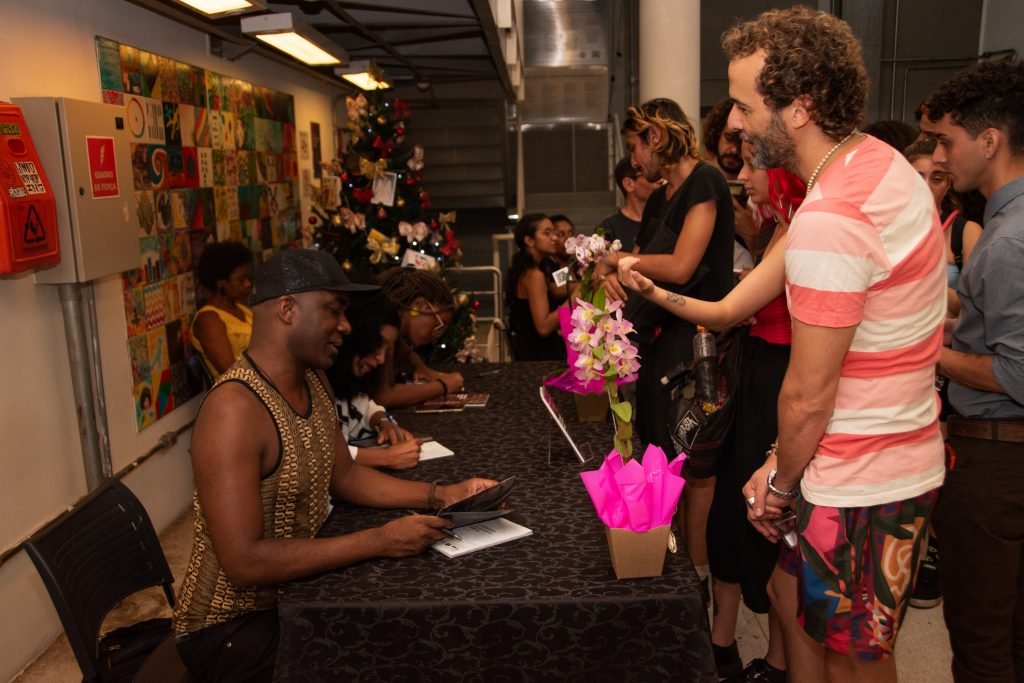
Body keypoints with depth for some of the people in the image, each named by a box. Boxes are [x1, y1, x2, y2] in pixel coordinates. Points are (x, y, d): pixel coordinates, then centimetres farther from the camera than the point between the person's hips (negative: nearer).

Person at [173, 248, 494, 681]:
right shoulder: (235, 409, -28)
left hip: (295, 592, 8)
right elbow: (244, 562, -31)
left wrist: (440, 495, -3)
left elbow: (344, 476, 9)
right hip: (232, 624, -8)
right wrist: (380, 542, -29)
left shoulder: (313, 382, -1)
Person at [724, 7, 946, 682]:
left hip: (860, 486, -9)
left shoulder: (827, 221, -27)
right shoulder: (885, 161, 4)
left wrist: (781, 481, -1)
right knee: (802, 607, 24)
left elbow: (809, 394, -21)